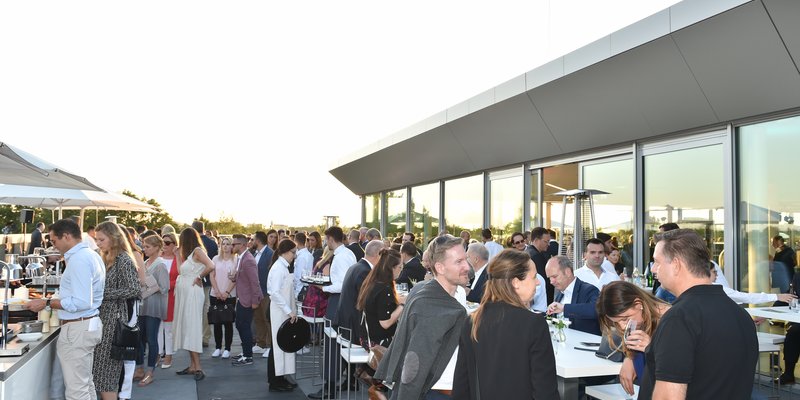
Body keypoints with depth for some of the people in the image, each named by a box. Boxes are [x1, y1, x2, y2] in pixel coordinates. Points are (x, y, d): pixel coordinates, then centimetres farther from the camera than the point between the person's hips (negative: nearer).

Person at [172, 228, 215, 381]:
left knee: (191, 328, -10)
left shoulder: (198, 250, -9)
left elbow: (210, 266, -23)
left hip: (192, 293, -9)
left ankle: (198, 368, -8)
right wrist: (177, 253, 12)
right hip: (183, 293, 9)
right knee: (185, 328, 9)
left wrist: (199, 278, -12)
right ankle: (192, 365, 13)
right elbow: (181, 272, 12)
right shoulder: (190, 253, 17)